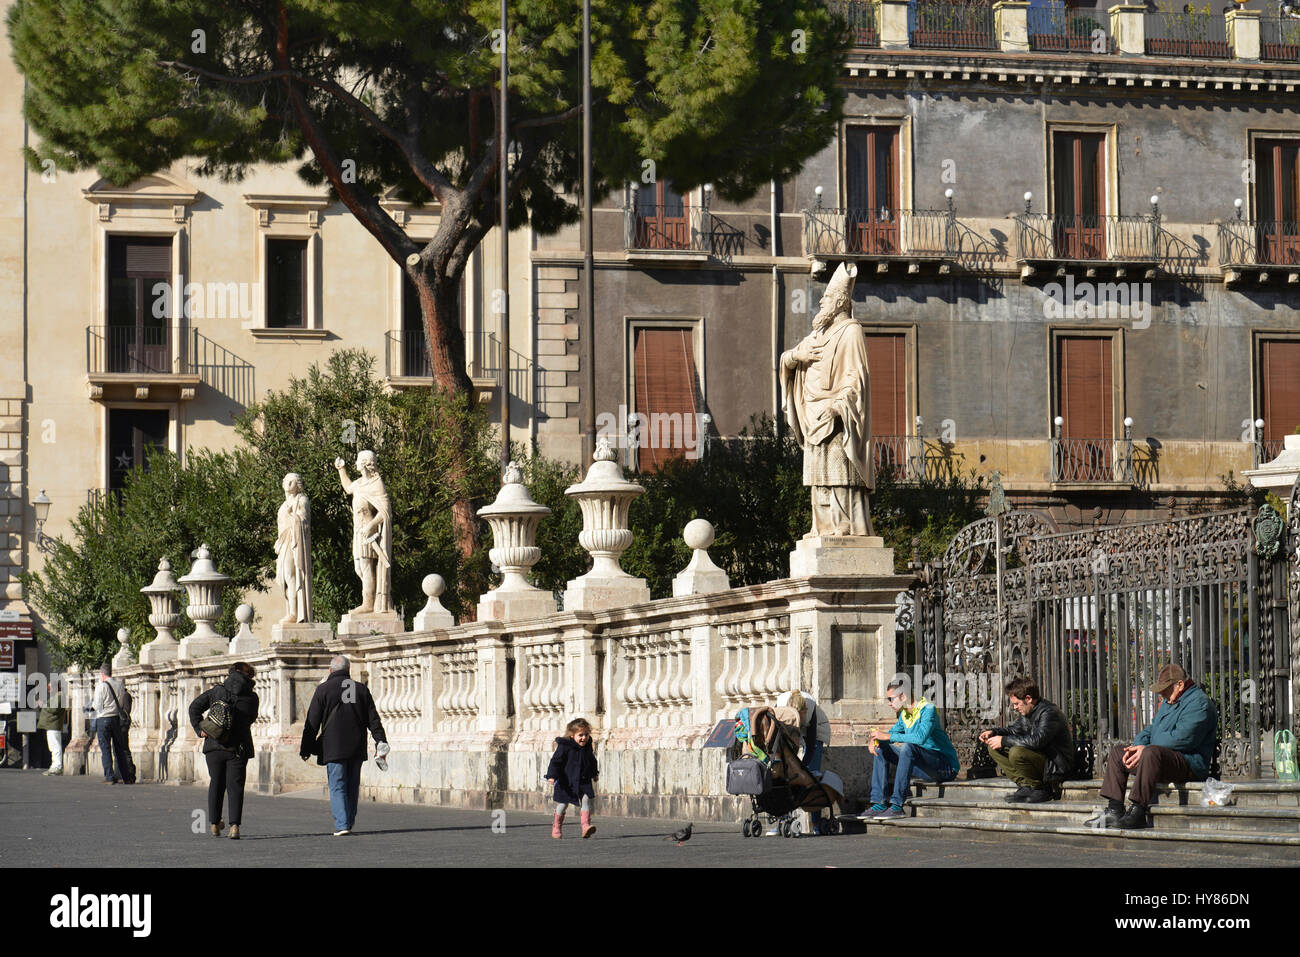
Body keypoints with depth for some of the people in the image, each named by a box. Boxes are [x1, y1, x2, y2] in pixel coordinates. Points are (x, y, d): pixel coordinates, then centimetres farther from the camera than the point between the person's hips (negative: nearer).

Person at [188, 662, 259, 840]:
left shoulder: (216, 691, 5)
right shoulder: (252, 697, 1)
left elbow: (194, 707, 0)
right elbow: (251, 719, 10)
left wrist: (200, 729, -1)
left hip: (214, 745, 2)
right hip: (238, 748, -2)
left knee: (216, 784, 17)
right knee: (235, 786, -1)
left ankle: (214, 824, 22)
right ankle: (234, 825, -15)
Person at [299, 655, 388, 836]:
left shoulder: (323, 689, -1)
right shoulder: (361, 689, 9)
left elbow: (312, 722, -2)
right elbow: (373, 719, 7)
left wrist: (306, 748, 2)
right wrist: (381, 742, 8)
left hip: (333, 748, -3)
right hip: (356, 748, 3)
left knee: (337, 787, -4)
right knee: (352, 786, 15)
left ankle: (342, 824, -14)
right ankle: (349, 821, 22)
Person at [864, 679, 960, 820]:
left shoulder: (927, 709, -17)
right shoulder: (904, 715, 10)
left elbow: (921, 737, -33)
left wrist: (888, 736, -29)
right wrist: (873, 740, -3)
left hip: (947, 767, -9)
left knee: (908, 747, -34)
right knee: (881, 747, 4)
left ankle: (897, 806, -34)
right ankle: (878, 804, -6)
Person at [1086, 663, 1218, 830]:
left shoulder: (1199, 703, -12)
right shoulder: (1168, 702, 21)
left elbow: (1181, 739, -22)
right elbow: (1151, 728, 22)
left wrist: (1145, 749, -17)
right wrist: (1137, 745, -1)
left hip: (1190, 764, -11)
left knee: (1151, 753, -38)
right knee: (1117, 751, 13)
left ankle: (1138, 813, -40)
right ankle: (1115, 810, -2)